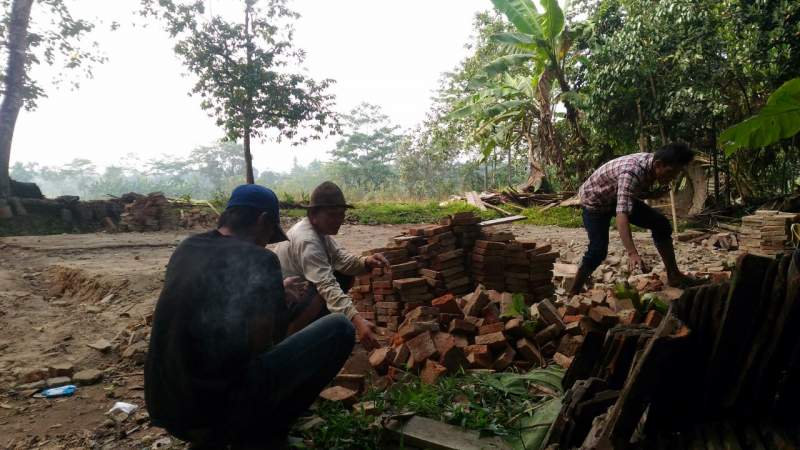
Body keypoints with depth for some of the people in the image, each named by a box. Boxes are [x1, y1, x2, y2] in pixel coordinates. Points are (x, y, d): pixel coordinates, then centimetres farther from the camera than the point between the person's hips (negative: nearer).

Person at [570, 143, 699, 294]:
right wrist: (632, 253, -58)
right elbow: (621, 215, -50)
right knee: (598, 250, -15)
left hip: (620, 198, 8)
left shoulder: (651, 163, -14)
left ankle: (673, 275, 7)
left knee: (661, 223, -4)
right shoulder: (632, 173, -40)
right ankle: (574, 293, 1)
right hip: (595, 200, -8)